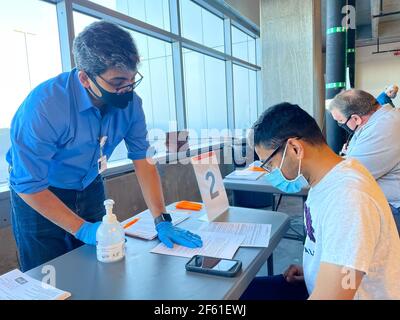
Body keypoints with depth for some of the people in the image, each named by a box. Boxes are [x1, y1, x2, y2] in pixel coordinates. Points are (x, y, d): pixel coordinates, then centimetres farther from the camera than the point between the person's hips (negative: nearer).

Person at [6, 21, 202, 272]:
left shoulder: (130, 102, -18)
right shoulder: (43, 107, -32)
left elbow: (143, 159, -13)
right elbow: (28, 186, -25)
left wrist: (162, 221, -19)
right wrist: (83, 229, -25)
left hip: (90, 190, 4)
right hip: (40, 196, -4)